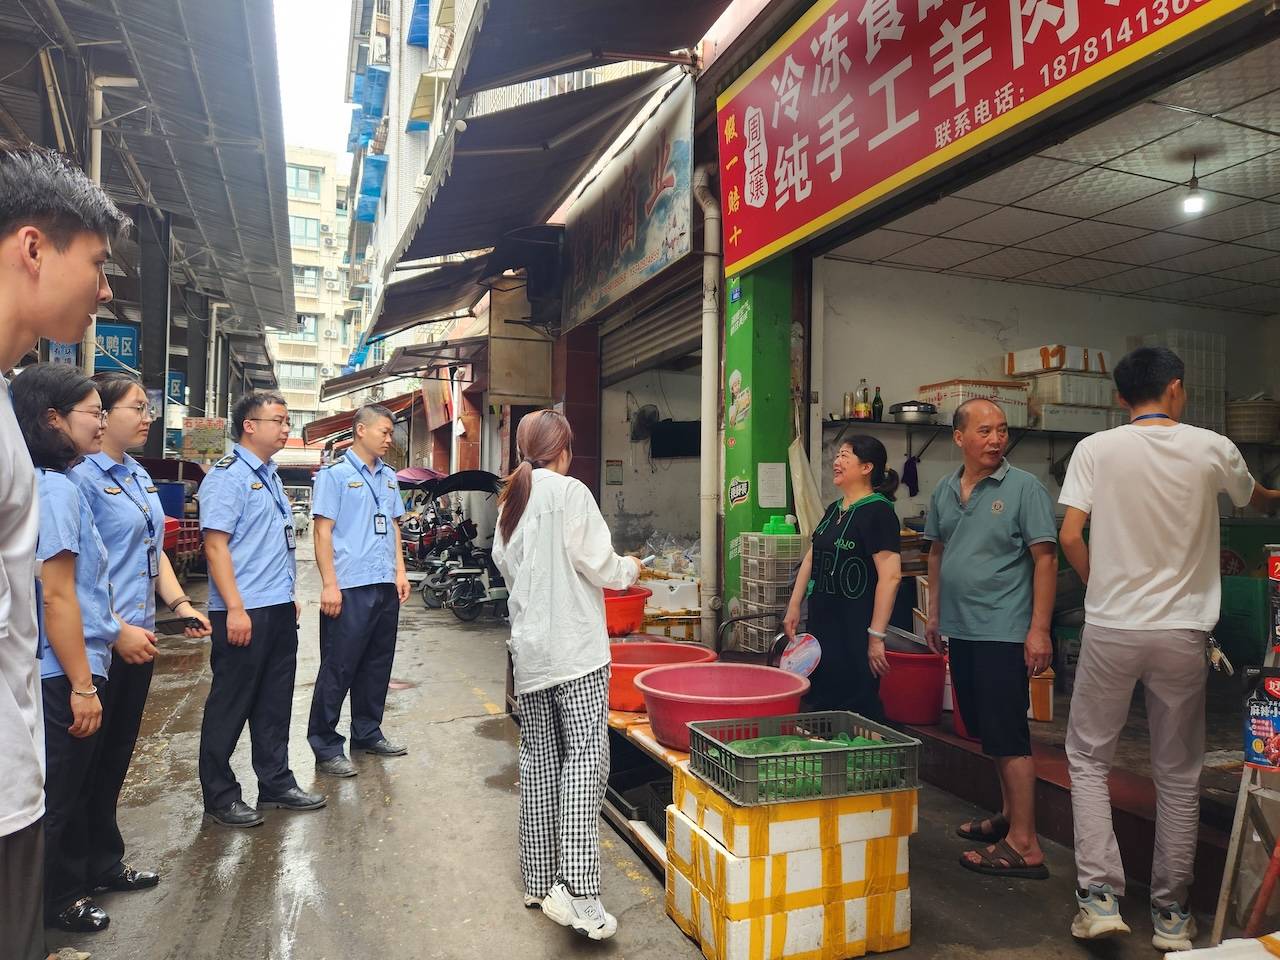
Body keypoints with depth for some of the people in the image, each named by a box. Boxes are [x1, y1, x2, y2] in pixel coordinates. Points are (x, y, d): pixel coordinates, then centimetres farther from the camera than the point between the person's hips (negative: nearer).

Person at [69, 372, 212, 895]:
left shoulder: (140, 476, 11)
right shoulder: (83, 477, -15)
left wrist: (180, 602, 6)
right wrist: (116, 633, -21)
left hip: (137, 636, 8)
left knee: (117, 754, 17)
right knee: (88, 761, 6)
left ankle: (104, 862, 31)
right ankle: (85, 869, 22)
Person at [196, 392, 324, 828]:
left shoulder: (270, 476, 16)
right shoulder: (227, 475, -11)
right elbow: (215, 545, -17)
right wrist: (235, 608, -22)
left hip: (279, 609, 9)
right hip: (244, 611, -9)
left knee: (275, 701, 15)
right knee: (230, 705, 3)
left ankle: (276, 783, 26)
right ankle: (220, 796, 16)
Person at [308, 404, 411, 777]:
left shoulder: (389, 477, 15)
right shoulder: (335, 474, -5)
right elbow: (323, 531, -9)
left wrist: (400, 572, 11)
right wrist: (329, 584, -15)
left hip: (385, 586, 7)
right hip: (349, 588, -7)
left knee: (377, 665, 14)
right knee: (339, 668, -1)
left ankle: (367, 733, 27)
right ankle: (325, 746, 10)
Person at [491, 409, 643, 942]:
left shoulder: (510, 503, 10)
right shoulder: (570, 493, -9)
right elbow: (599, 566, -10)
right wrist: (630, 569, 9)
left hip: (529, 648, 7)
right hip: (574, 647, -7)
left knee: (538, 757, 11)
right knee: (585, 754, -6)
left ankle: (538, 879, 19)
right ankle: (574, 886, -13)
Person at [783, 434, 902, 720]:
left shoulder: (877, 511, -13)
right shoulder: (834, 510, 13)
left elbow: (890, 575, -20)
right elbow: (811, 559, 20)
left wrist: (876, 636, -21)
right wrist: (794, 606, 13)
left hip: (855, 631, -8)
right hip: (823, 624, 8)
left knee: (857, 708, 0)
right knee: (820, 704, 14)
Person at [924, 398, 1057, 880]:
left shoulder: (1024, 488, -8)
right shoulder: (944, 491, 9)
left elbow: (1045, 559, -11)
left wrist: (1039, 629, -16)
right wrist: (935, 613, 17)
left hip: (1004, 632, -7)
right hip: (961, 629, 7)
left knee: (1008, 736, -4)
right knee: (986, 730, 17)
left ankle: (1023, 844, 6)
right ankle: (1010, 814, 34)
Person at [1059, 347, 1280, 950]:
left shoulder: (1095, 450, -5)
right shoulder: (1212, 449, 0)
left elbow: (1070, 536, -10)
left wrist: (1102, 586, 8)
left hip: (1110, 629, -1)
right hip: (1182, 632, 2)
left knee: (1088, 759, 12)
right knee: (1179, 775, 13)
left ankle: (1100, 896, 6)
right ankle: (1171, 913, 23)